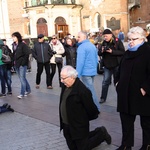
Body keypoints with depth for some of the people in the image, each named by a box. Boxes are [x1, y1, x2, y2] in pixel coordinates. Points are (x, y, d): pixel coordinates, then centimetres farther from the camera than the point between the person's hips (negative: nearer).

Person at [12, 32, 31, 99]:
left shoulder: (23, 45, -11)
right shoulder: (13, 45, 9)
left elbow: (27, 54, -15)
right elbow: (13, 54, 14)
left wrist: (23, 62, -16)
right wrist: (14, 61, 4)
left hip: (22, 64, -7)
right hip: (16, 64, 7)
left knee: (22, 79, -4)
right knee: (22, 78, 15)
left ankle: (22, 93, 1)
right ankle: (28, 90, 28)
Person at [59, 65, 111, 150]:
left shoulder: (82, 91, -27)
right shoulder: (65, 86, -2)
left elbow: (90, 107, -17)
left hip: (78, 126, -8)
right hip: (66, 125, 8)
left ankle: (101, 134, 26)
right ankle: (96, 133, 35)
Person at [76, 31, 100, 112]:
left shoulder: (82, 47, -14)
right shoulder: (92, 45, 13)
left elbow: (80, 62, -19)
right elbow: (96, 59, 18)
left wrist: (77, 74, -16)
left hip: (86, 72, -9)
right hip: (93, 71, 9)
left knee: (90, 90, -3)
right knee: (89, 89, 16)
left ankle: (96, 108, 2)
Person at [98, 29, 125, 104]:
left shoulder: (117, 41, -9)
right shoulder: (104, 42, 3)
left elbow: (122, 52, -16)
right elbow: (99, 53, 5)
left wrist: (112, 51, -24)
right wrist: (102, 50, -17)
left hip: (116, 65, -3)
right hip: (107, 66, 3)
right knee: (105, 82, 7)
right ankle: (103, 98, 15)